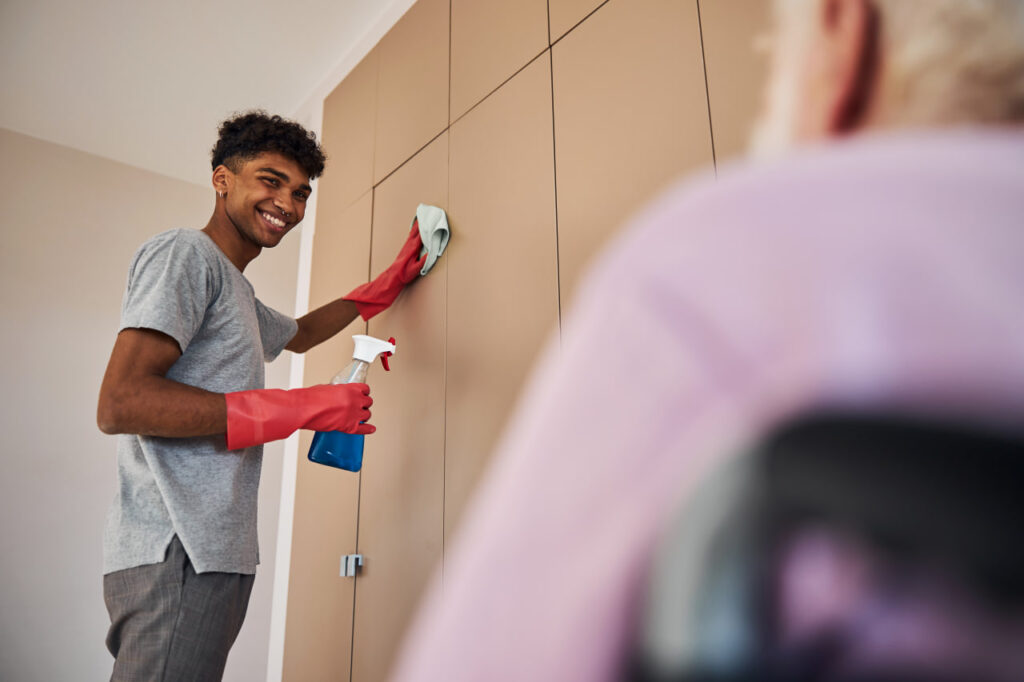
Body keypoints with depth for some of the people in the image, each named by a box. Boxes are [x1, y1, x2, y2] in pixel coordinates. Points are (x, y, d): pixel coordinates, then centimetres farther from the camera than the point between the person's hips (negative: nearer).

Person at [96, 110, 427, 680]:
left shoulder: (236, 290, 22)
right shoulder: (184, 254, -7)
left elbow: (298, 334, 43)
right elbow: (119, 405, -19)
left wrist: (390, 283, 39)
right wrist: (303, 409, -18)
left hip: (213, 553, 9)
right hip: (177, 554, -9)